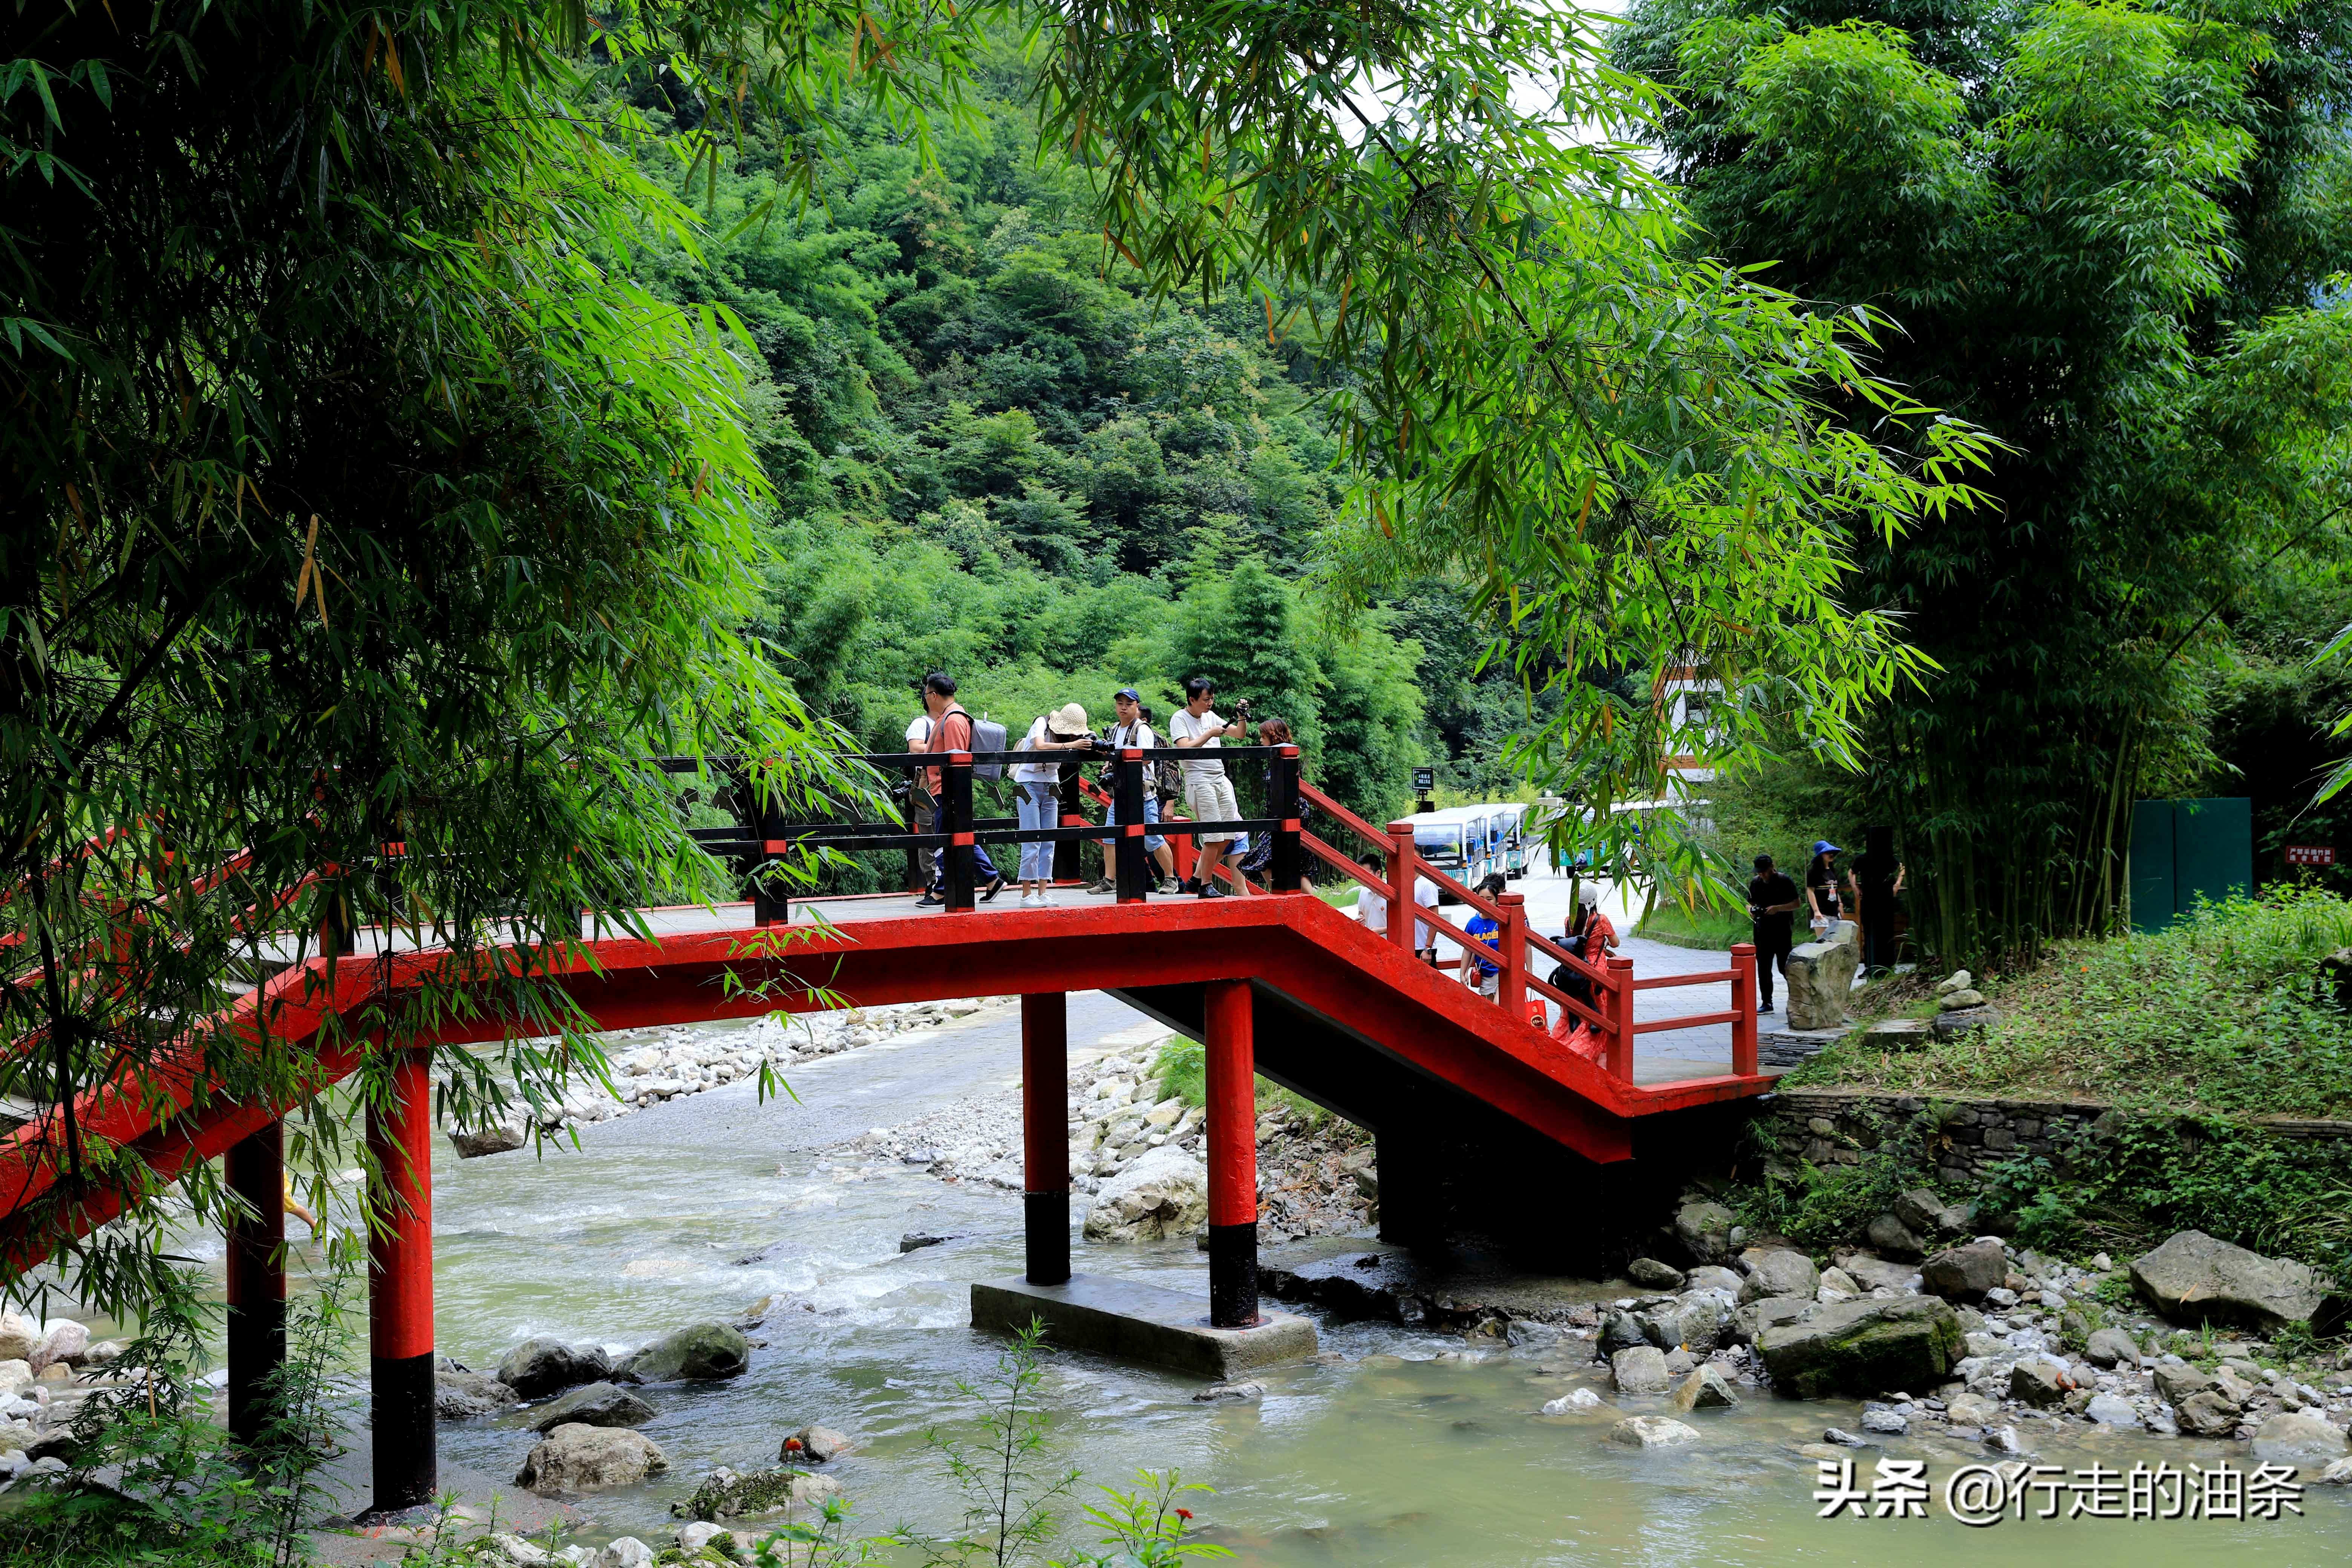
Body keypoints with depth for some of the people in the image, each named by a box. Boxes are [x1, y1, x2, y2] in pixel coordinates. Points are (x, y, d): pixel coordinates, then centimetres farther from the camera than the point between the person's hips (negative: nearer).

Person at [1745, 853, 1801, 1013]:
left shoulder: (1784, 881, -5)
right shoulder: (1755, 882, 10)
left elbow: (1796, 904, -4)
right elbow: (1750, 903, 19)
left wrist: (1777, 908, -18)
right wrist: (1751, 910, -5)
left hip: (1782, 931, -5)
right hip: (1762, 931, 5)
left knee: (1784, 967, -5)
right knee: (1763, 968, 4)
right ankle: (1766, 1002, 9)